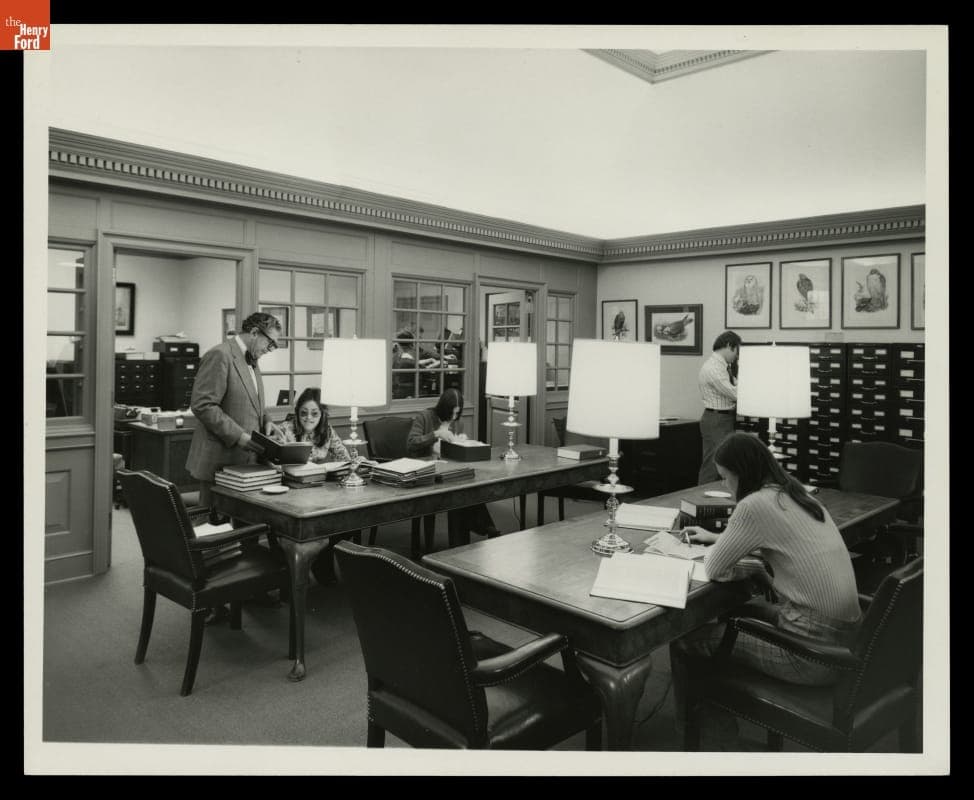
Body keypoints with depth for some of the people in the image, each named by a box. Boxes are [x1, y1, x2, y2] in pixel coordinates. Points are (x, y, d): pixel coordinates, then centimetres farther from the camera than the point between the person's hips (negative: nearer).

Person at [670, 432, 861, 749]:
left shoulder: (755, 505, -18)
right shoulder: (796, 493, 8)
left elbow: (714, 569, -13)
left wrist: (714, 550, 8)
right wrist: (716, 538, 27)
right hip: (845, 636, 9)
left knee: (684, 641, 1)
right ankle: (723, 715, 39)